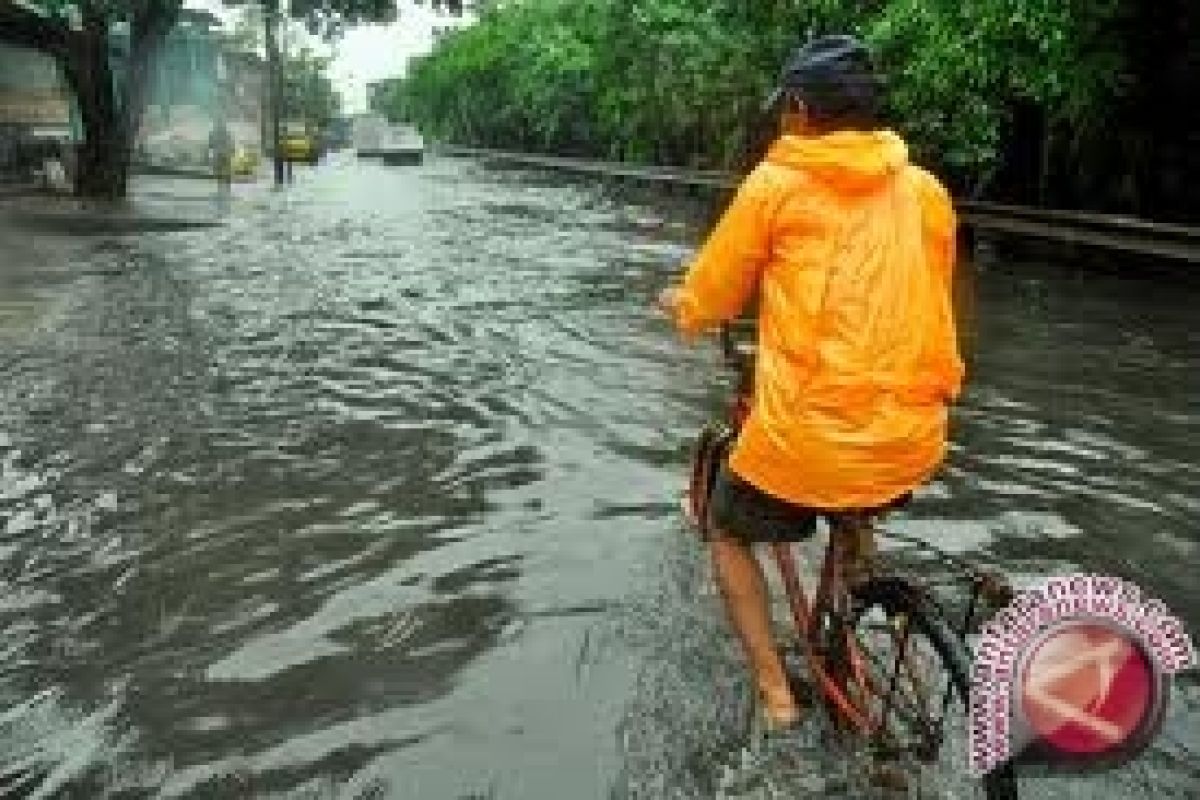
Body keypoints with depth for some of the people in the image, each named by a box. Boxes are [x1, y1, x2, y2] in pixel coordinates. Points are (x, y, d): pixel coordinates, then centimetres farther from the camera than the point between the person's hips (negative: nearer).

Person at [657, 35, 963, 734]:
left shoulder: (776, 184, -4)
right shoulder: (927, 190, 7)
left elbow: (707, 305, 3)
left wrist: (675, 301, 27)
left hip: (809, 444, -4)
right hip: (915, 445, 5)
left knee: (729, 533, 26)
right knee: (858, 516, 39)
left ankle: (776, 693, 22)